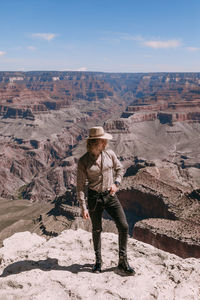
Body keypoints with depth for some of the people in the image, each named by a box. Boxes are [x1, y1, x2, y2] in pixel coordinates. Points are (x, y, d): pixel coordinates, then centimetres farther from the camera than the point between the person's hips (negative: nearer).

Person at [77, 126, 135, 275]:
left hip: (111, 196, 3)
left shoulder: (110, 154, -2)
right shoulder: (83, 161, -10)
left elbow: (120, 169, 14)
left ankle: (123, 262, 15)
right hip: (94, 197, -2)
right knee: (97, 230, 12)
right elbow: (81, 186, -7)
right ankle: (98, 261, 34)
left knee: (124, 226, -2)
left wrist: (116, 183, -3)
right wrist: (83, 207, -11)